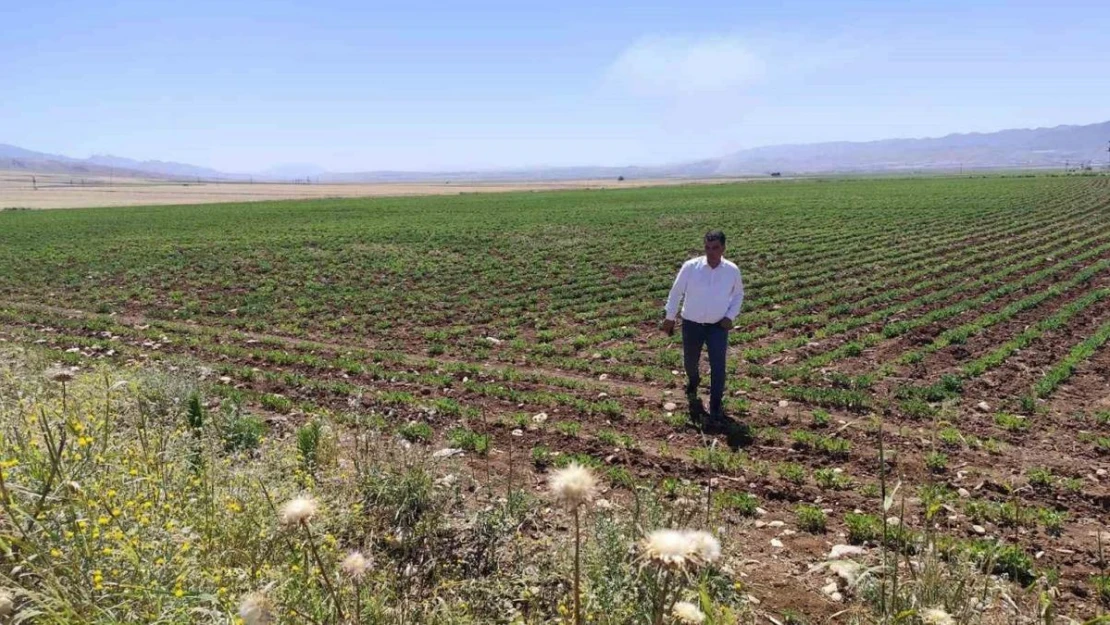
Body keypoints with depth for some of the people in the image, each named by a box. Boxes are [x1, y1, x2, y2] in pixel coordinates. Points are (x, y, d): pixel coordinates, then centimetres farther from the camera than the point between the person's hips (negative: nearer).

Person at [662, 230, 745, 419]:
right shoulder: (690, 266, -15)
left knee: (718, 367, -8)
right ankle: (692, 383, 53)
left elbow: (738, 294, 7)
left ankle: (715, 406, 9)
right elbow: (676, 292, -3)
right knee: (690, 361, 19)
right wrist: (670, 318, 2)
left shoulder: (732, 270, -10)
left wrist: (731, 317, -5)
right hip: (692, 325, 1)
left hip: (718, 326, 0)